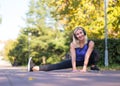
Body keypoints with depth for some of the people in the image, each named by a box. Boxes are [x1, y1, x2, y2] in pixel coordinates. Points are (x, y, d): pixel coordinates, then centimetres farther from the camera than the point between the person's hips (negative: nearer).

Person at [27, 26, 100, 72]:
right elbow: (73, 56, -32)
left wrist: (84, 68, -46)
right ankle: (34, 68, -27)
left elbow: (87, 56, -35)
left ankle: (93, 66, -8)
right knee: (58, 65, -16)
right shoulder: (73, 44, -21)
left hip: (87, 61, -1)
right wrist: (74, 68, -45)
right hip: (77, 61, 2)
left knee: (95, 53, -35)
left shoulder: (90, 43, -26)